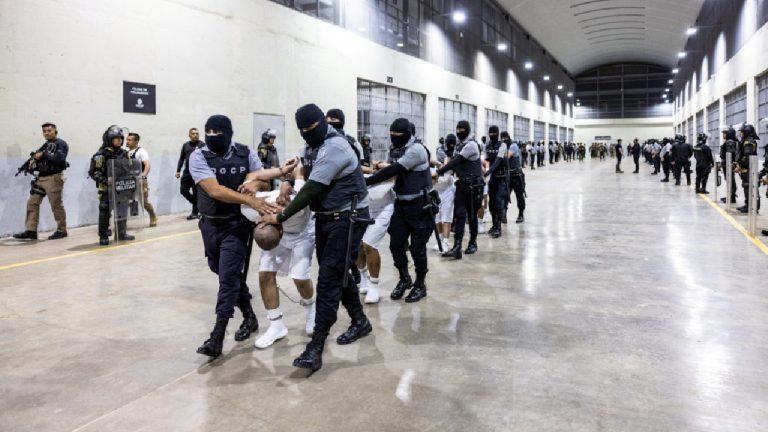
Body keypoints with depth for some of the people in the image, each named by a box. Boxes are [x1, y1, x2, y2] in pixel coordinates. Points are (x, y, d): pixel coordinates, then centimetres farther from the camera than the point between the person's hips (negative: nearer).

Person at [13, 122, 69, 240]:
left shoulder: (61, 144, -4)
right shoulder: (45, 145, 21)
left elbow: (59, 159, -19)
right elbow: (37, 156, 23)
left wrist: (43, 155, -17)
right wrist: (35, 157, 1)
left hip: (54, 178, -8)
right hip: (40, 178, 8)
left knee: (57, 205, -3)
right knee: (32, 203, 2)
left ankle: (62, 230, 7)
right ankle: (31, 230, 4)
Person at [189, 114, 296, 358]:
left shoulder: (246, 154, -4)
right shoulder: (198, 156, -9)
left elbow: (262, 178, 2)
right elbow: (214, 190, -22)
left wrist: (254, 180, -23)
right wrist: (250, 201, -32)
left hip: (237, 224, -2)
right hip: (210, 225, 3)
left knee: (228, 277, -7)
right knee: (224, 273, 15)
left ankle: (217, 337, -3)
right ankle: (249, 317, 35)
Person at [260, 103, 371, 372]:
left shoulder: (335, 147, -20)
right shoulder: (312, 148, 11)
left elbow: (312, 189, -23)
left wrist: (280, 217, -19)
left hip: (347, 219, -9)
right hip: (325, 218, 9)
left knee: (329, 278, -11)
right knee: (337, 272, 16)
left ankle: (316, 347, -8)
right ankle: (360, 322, 35)